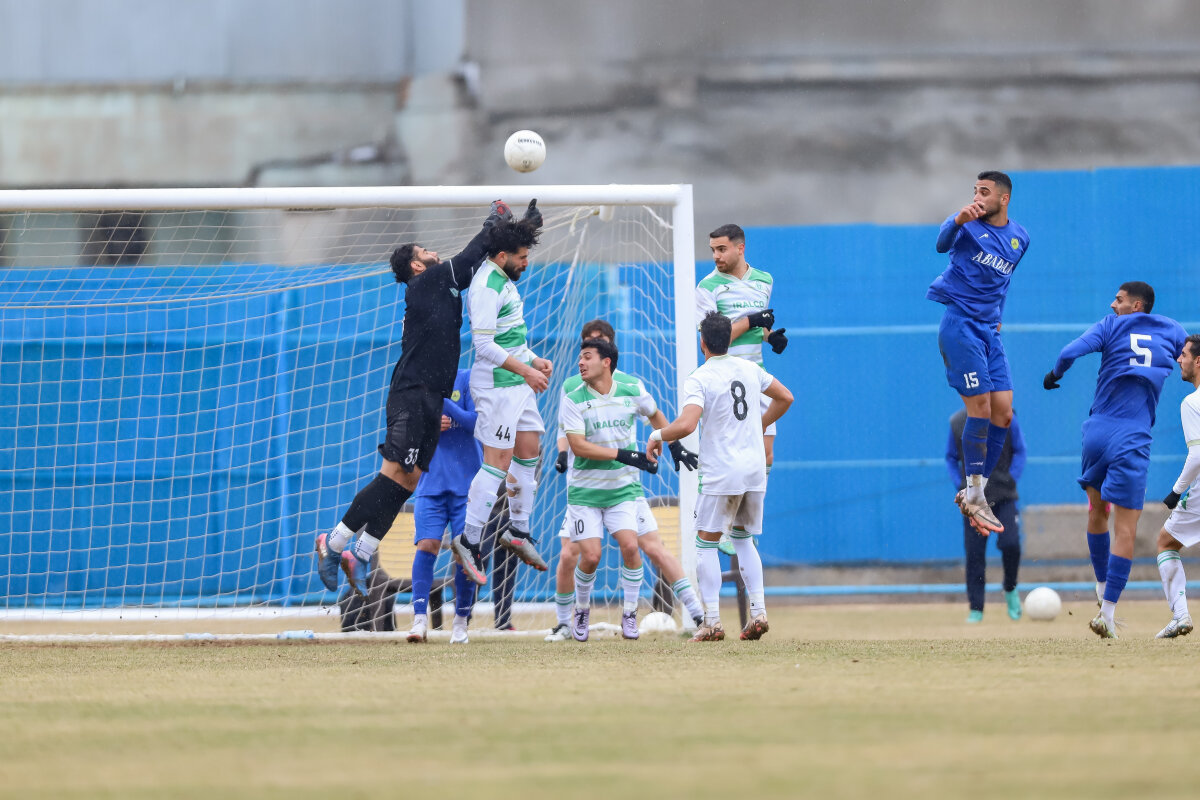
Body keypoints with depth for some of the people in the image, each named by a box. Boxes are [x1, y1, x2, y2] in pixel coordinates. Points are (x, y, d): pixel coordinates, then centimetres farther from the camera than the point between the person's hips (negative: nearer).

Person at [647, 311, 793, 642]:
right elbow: (785, 397, 21)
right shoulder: (749, 369, 8)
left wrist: (657, 436, -8)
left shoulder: (699, 379, -12)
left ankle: (712, 621, -6)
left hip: (721, 473, -6)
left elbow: (686, 424, -25)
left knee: (706, 543, 3)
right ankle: (758, 612, 5)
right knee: (744, 540, 18)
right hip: (755, 469, 6)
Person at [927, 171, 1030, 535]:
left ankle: (974, 494, 10)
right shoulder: (968, 224, -6)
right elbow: (943, 244, -28)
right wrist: (959, 221, -47)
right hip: (958, 323, -7)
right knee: (980, 407, -12)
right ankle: (974, 495, -4)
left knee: (1003, 413, 1)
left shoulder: (1020, 238, 12)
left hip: (989, 328, 7)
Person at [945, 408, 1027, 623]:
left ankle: (1010, 589, 12)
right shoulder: (957, 422, 1)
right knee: (974, 553, -2)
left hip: (1003, 496, -1)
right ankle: (975, 609, 7)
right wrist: (961, 485, -1)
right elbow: (951, 458, 12)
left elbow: (1020, 451, 7)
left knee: (1010, 544, -16)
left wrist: (1010, 481, -4)